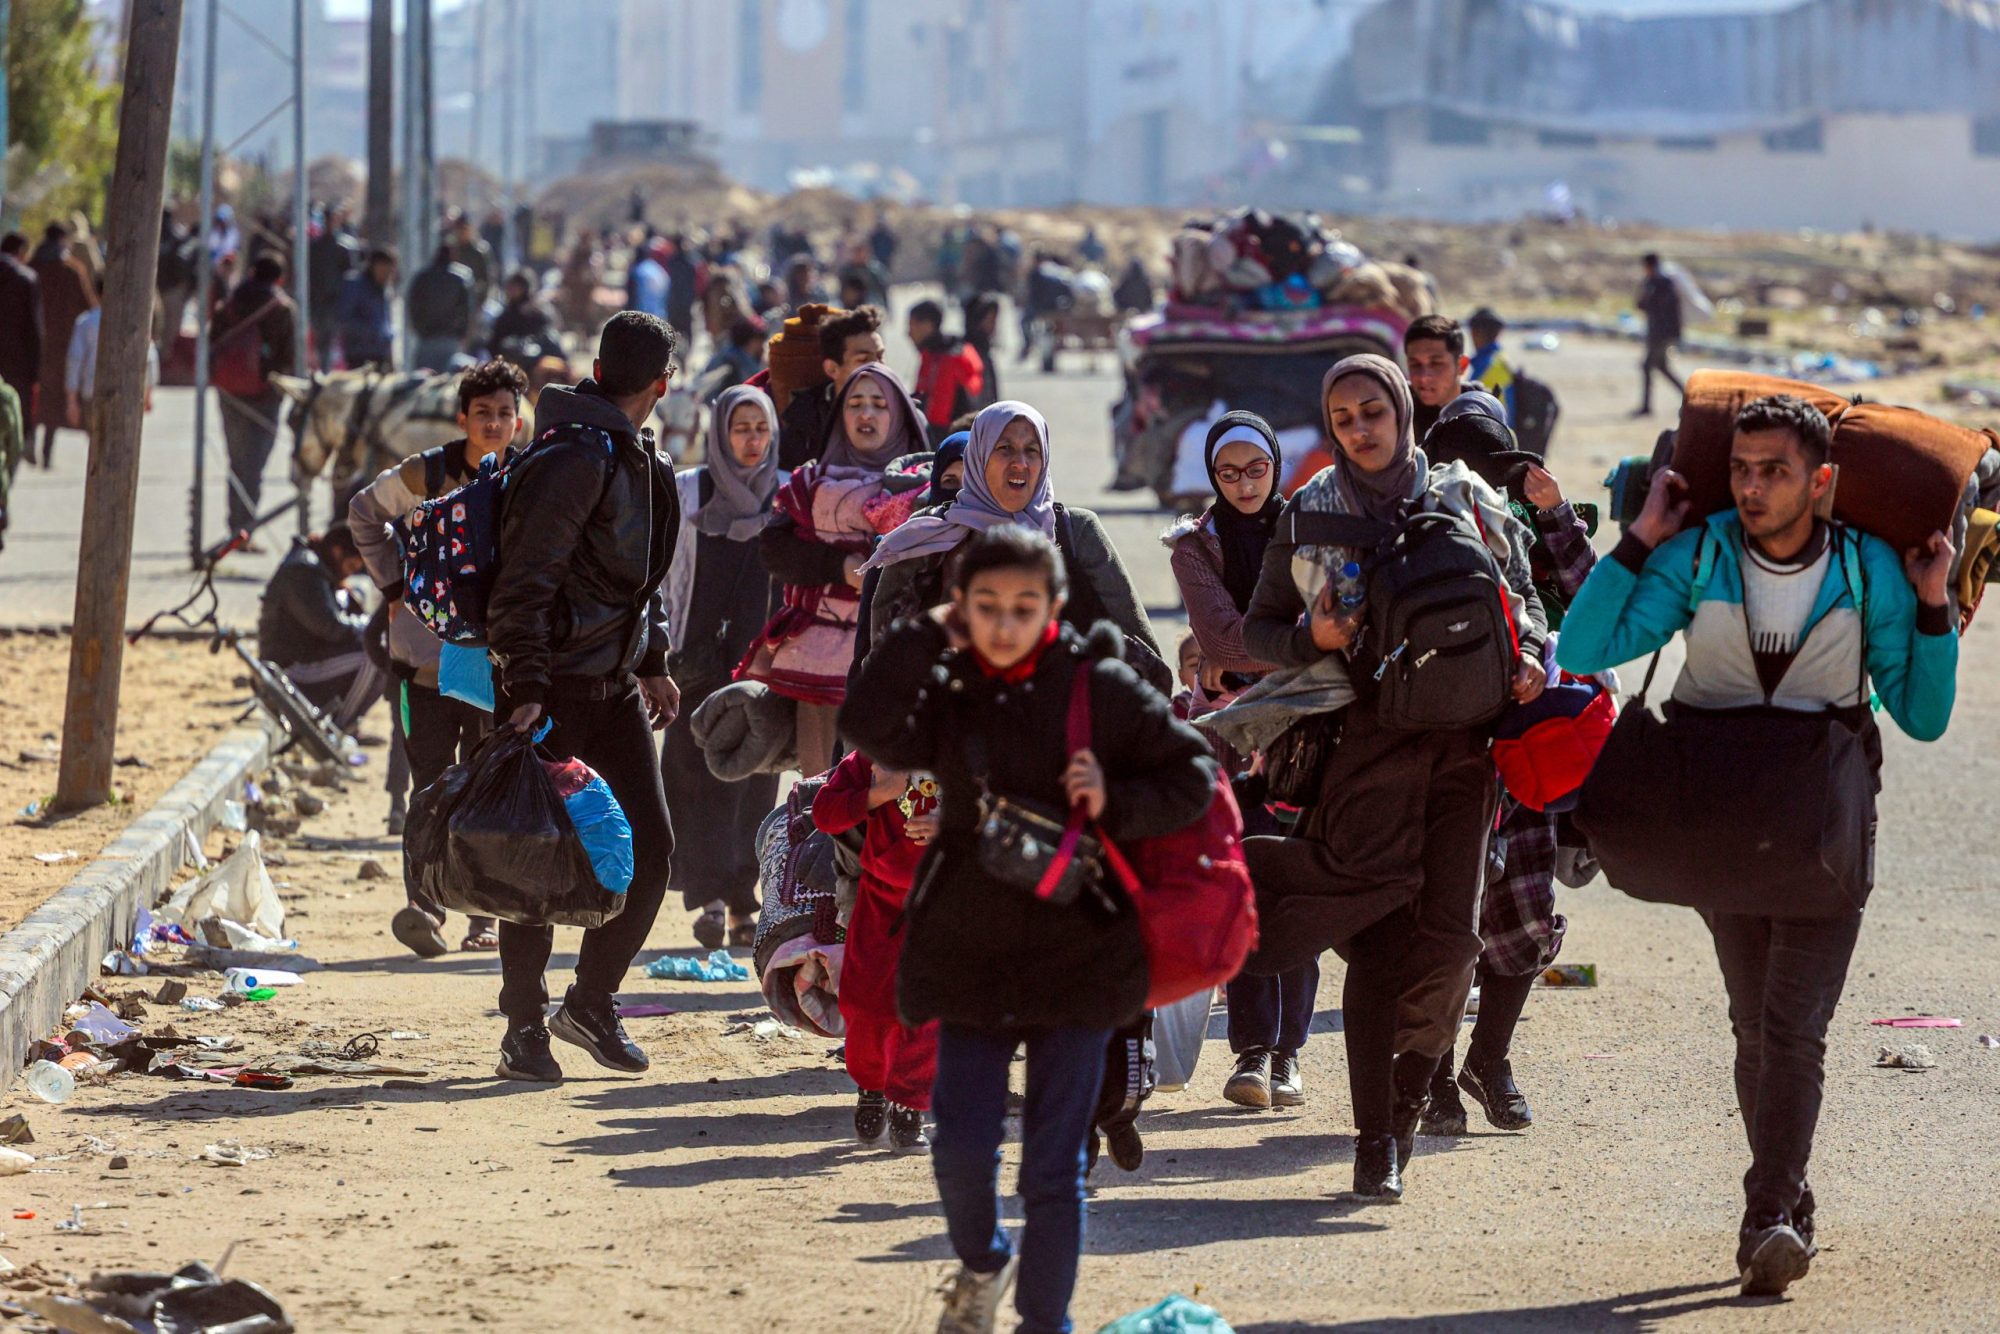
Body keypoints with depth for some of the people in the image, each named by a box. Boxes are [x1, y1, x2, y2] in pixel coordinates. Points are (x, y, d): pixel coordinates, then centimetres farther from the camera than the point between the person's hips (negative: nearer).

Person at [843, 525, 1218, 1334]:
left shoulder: (1098, 688, -4)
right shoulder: (945, 694, 1)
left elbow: (1192, 776, 2)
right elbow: (871, 730, -18)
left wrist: (1116, 805, -14)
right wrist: (927, 635, -14)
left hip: (1076, 955, -2)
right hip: (969, 956, 2)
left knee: (1053, 1168, 1)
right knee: (960, 1151, -1)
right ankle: (982, 1265, 30)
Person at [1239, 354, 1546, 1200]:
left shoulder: (1463, 497, 12)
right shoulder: (1308, 514, 10)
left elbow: (1520, 592, 19)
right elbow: (1258, 631, 14)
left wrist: (1528, 658, -1)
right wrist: (1312, 637, -7)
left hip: (1461, 737, 2)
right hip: (1365, 737, -2)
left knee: (1449, 932, -5)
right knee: (1380, 930, -17)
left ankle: (1407, 1093, 19)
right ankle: (1377, 1139, -12)